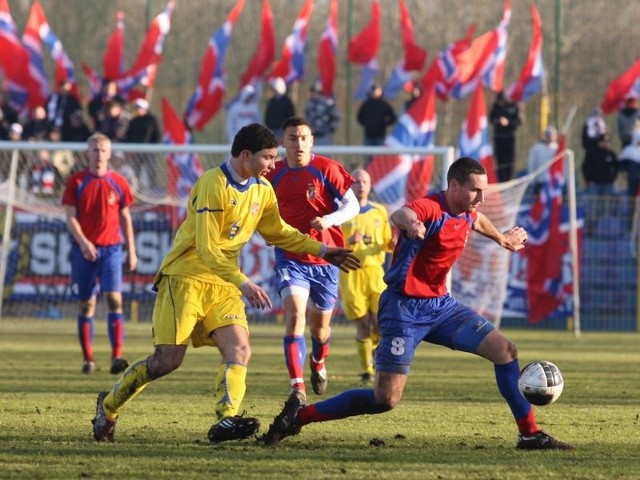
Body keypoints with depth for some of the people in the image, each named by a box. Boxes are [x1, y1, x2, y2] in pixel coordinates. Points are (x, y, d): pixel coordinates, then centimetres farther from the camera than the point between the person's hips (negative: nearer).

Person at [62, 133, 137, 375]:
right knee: (86, 304, 5)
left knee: (114, 299, -14)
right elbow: (70, 217, -4)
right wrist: (83, 243, -19)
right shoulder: (76, 182, 2)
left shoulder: (118, 182, 6)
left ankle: (117, 357, -19)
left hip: (111, 249, 0)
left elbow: (125, 218, 11)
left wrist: (132, 251, 8)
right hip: (83, 250, 0)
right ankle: (88, 359, 13)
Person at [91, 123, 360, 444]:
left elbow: (278, 233, 20)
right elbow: (206, 250, -22)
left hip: (223, 283, 7)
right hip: (185, 276, -7)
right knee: (168, 360, -8)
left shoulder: (262, 190, 5)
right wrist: (243, 283, -29)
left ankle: (226, 420, -25)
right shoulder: (213, 184, -19)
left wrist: (323, 251, 10)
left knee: (239, 351, -15)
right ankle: (109, 405, 12)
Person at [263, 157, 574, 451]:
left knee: (505, 351, -3)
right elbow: (399, 215, -45)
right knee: (386, 399, -13)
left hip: (440, 305, 8)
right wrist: (409, 222, -70)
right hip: (405, 307, -8)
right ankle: (299, 415, 0)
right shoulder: (430, 208, -20)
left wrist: (503, 240, 52)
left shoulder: (467, 214, 6)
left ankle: (529, 433, 6)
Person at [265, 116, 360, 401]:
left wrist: (330, 219, -28)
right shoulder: (273, 175, 3)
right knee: (295, 316, -21)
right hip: (290, 258, 0)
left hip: (324, 258, 0)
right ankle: (298, 388, -24)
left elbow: (352, 205, -9)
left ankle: (318, 363, 49)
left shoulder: (326, 169, -6)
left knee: (320, 326, 14)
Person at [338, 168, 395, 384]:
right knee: (363, 326, -4)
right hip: (351, 274, -3)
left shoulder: (380, 211, 13)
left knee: (381, 325, -6)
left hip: (376, 272, 3)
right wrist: (349, 241, -20)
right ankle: (367, 370, 10)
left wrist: (393, 244, -4)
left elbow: (387, 243, 19)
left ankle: (373, 348, 27)